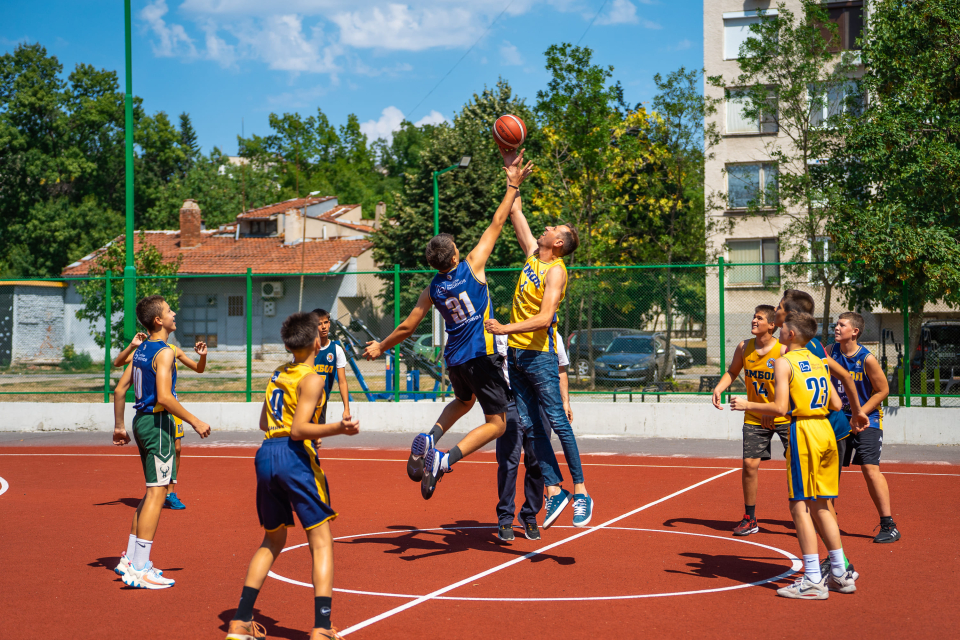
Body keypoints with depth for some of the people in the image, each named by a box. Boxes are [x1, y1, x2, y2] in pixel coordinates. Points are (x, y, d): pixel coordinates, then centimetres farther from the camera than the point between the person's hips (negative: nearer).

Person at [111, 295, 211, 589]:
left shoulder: (141, 350, 13)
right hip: (158, 423, -9)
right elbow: (164, 397, -23)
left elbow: (119, 390, 17)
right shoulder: (163, 352, -14)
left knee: (154, 492, 18)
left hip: (143, 420, 9)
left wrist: (119, 426, 24)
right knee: (157, 493, -6)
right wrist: (195, 422, -16)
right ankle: (139, 570, -5)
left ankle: (131, 558, 22)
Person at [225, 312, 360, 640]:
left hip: (266, 453, 7)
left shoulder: (278, 374, 15)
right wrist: (339, 428, -25)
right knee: (321, 542, -1)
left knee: (272, 541, 19)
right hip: (296, 455, -7)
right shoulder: (312, 379, -6)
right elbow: (299, 429, -15)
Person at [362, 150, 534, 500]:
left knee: (463, 400, 35)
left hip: (454, 359, 6)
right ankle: (444, 459, -21)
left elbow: (407, 327, 11)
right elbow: (496, 225, -1)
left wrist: (380, 346, 27)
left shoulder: (432, 290, 5)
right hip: (481, 355, -6)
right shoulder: (472, 266, -5)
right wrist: (513, 186, 6)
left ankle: (429, 439, 8)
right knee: (496, 423, 0)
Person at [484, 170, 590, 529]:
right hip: (515, 352, 8)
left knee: (557, 422, -6)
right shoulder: (533, 253, 10)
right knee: (530, 425, 4)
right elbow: (515, 212, 19)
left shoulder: (555, 270, -12)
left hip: (539, 354, -8)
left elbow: (544, 318, -22)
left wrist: (507, 328, -28)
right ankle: (554, 490, 7)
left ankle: (580, 491, -2)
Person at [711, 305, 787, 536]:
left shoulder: (783, 351, -17)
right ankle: (749, 519, 11)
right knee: (749, 464, -2)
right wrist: (719, 388, -5)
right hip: (754, 418, 3)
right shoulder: (744, 347, -4)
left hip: (783, 416, -3)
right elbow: (732, 372, 13)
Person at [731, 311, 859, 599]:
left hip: (803, 432, -8)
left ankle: (813, 581, -4)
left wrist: (746, 405, -2)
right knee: (820, 506, 15)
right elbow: (836, 405, 14)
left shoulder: (784, 362, -7)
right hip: (826, 433, 8)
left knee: (800, 506, -3)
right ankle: (840, 574, 20)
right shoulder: (818, 362, 15)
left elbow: (780, 408, -14)